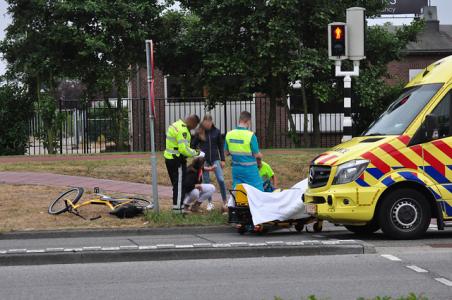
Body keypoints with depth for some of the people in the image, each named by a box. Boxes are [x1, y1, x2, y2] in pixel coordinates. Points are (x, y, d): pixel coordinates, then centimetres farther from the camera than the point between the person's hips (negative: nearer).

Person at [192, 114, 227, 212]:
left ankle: (225, 202, -1)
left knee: (221, 180, -10)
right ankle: (210, 203, 15)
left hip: (215, 159, 0)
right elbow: (193, 145, 10)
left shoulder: (216, 132, 1)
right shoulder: (199, 133, -1)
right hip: (204, 160, 0)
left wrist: (222, 160, 4)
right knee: (206, 181, 4)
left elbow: (221, 146, 7)